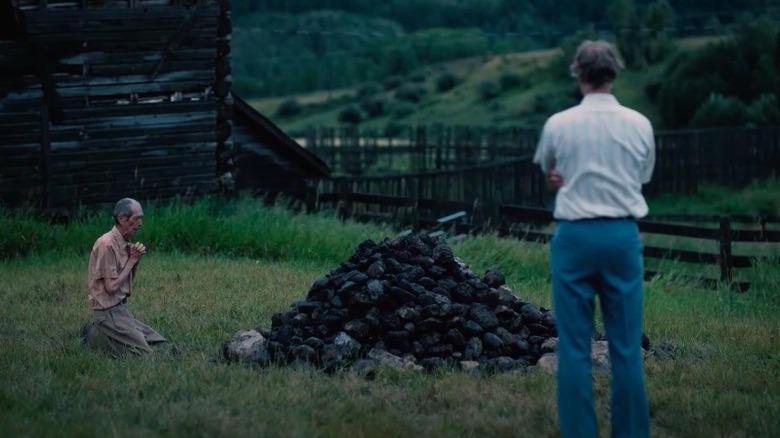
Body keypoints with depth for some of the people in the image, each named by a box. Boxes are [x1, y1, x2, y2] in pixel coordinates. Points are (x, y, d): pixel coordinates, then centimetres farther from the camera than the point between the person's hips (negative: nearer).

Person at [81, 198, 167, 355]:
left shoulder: (124, 244, 9)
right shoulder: (107, 245, -19)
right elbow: (111, 287, -20)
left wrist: (136, 259, -1)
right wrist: (132, 260, -12)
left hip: (121, 308, 9)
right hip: (108, 312, -9)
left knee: (158, 341, 9)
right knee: (144, 352, -12)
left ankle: (101, 334, 12)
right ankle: (95, 337, -1)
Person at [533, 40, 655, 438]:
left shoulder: (559, 125, -5)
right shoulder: (639, 124, -1)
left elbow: (549, 175, 15)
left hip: (575, 236, -1)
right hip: (622, 235, 1)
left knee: (574, 345, 4)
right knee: (626, 344, 6)